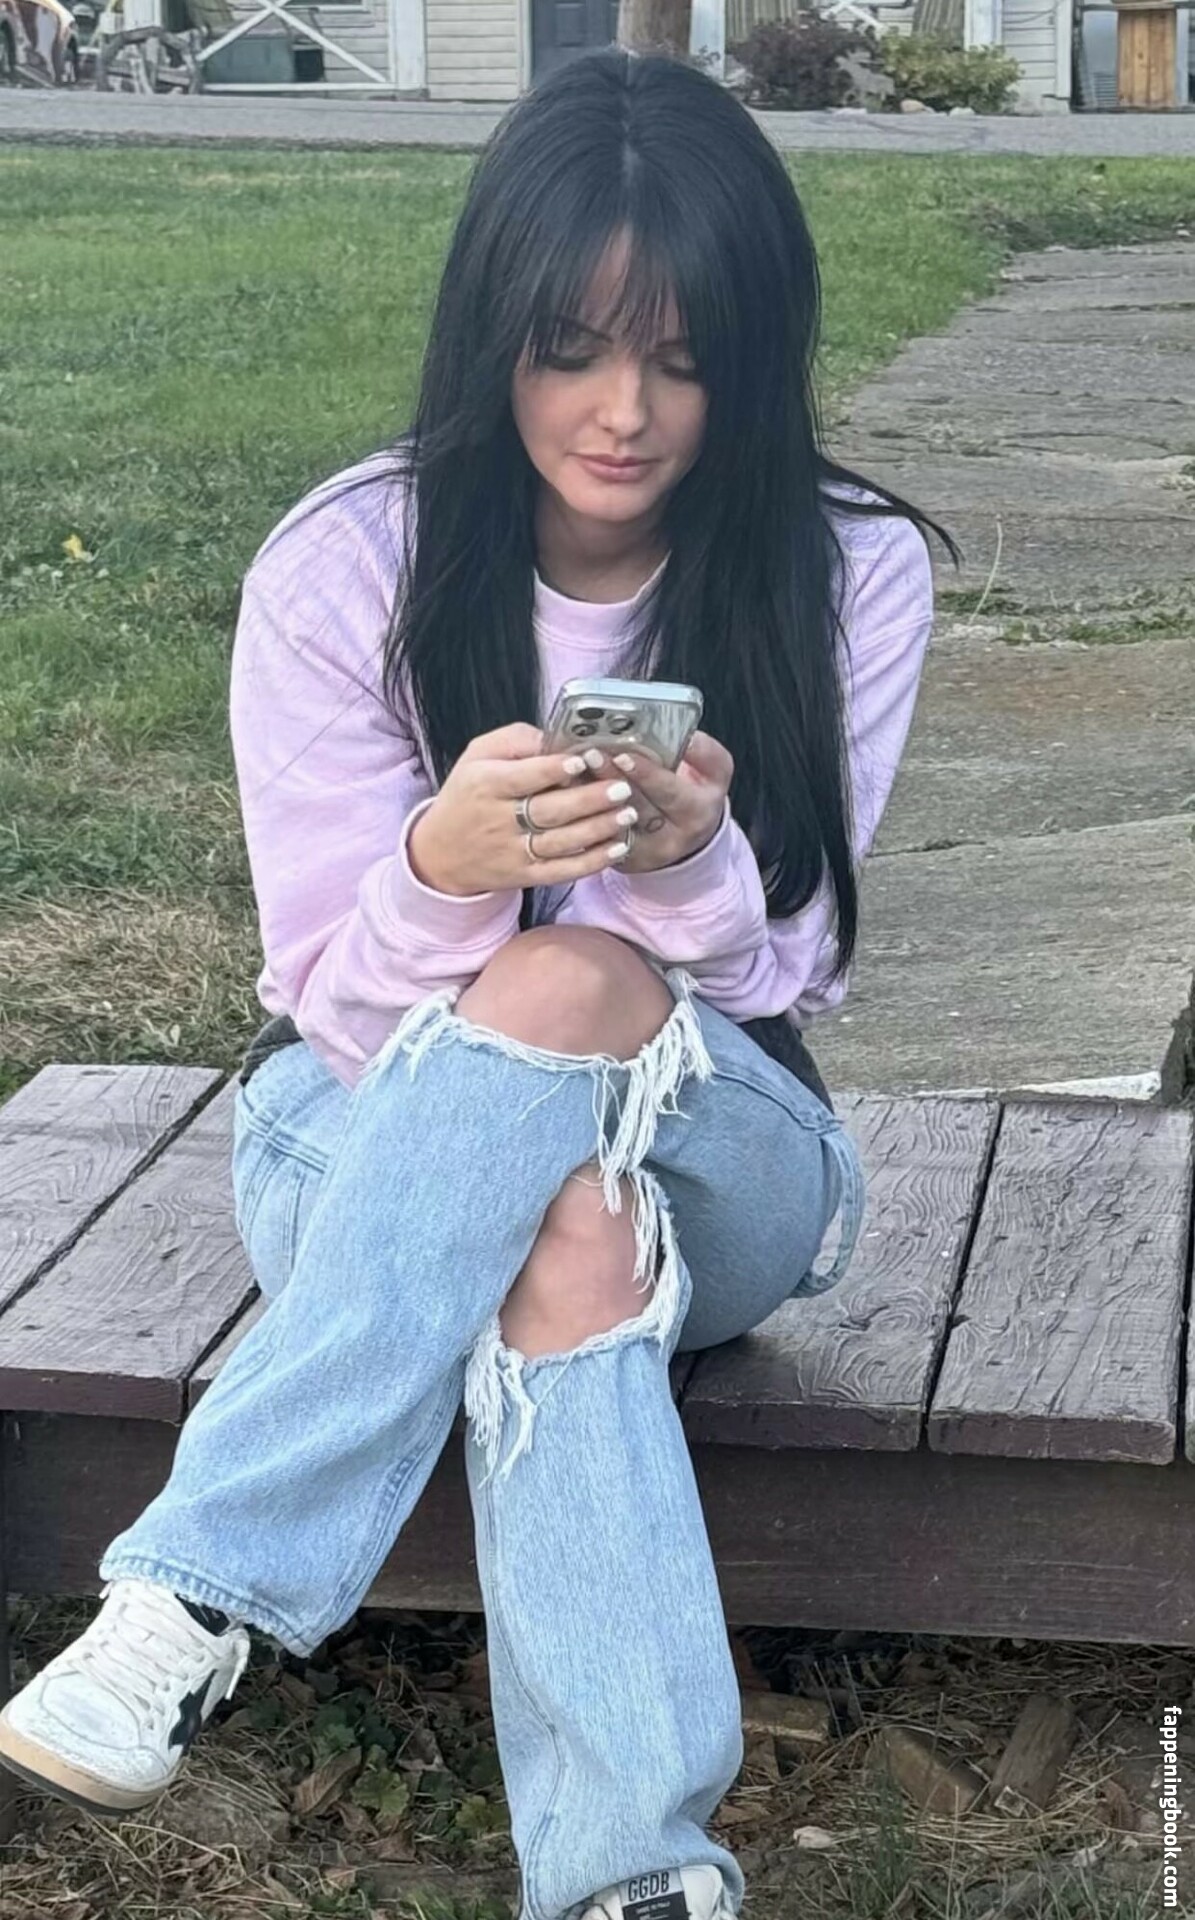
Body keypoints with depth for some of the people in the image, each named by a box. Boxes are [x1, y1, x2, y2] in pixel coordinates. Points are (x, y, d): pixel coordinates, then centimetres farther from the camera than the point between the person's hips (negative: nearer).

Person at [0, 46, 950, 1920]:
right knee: (562, 1238, -38)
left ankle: (204, 1598, -37)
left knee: (569, 983, -36)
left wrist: (693, 863, -33)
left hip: (713, 1148, 1)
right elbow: (336, 994, -11)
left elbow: (777, 979, -8)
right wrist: (442, 870, -36)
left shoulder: (848, 570, -9)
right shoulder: (345, 568, -12)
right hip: (370, 1122, 0)